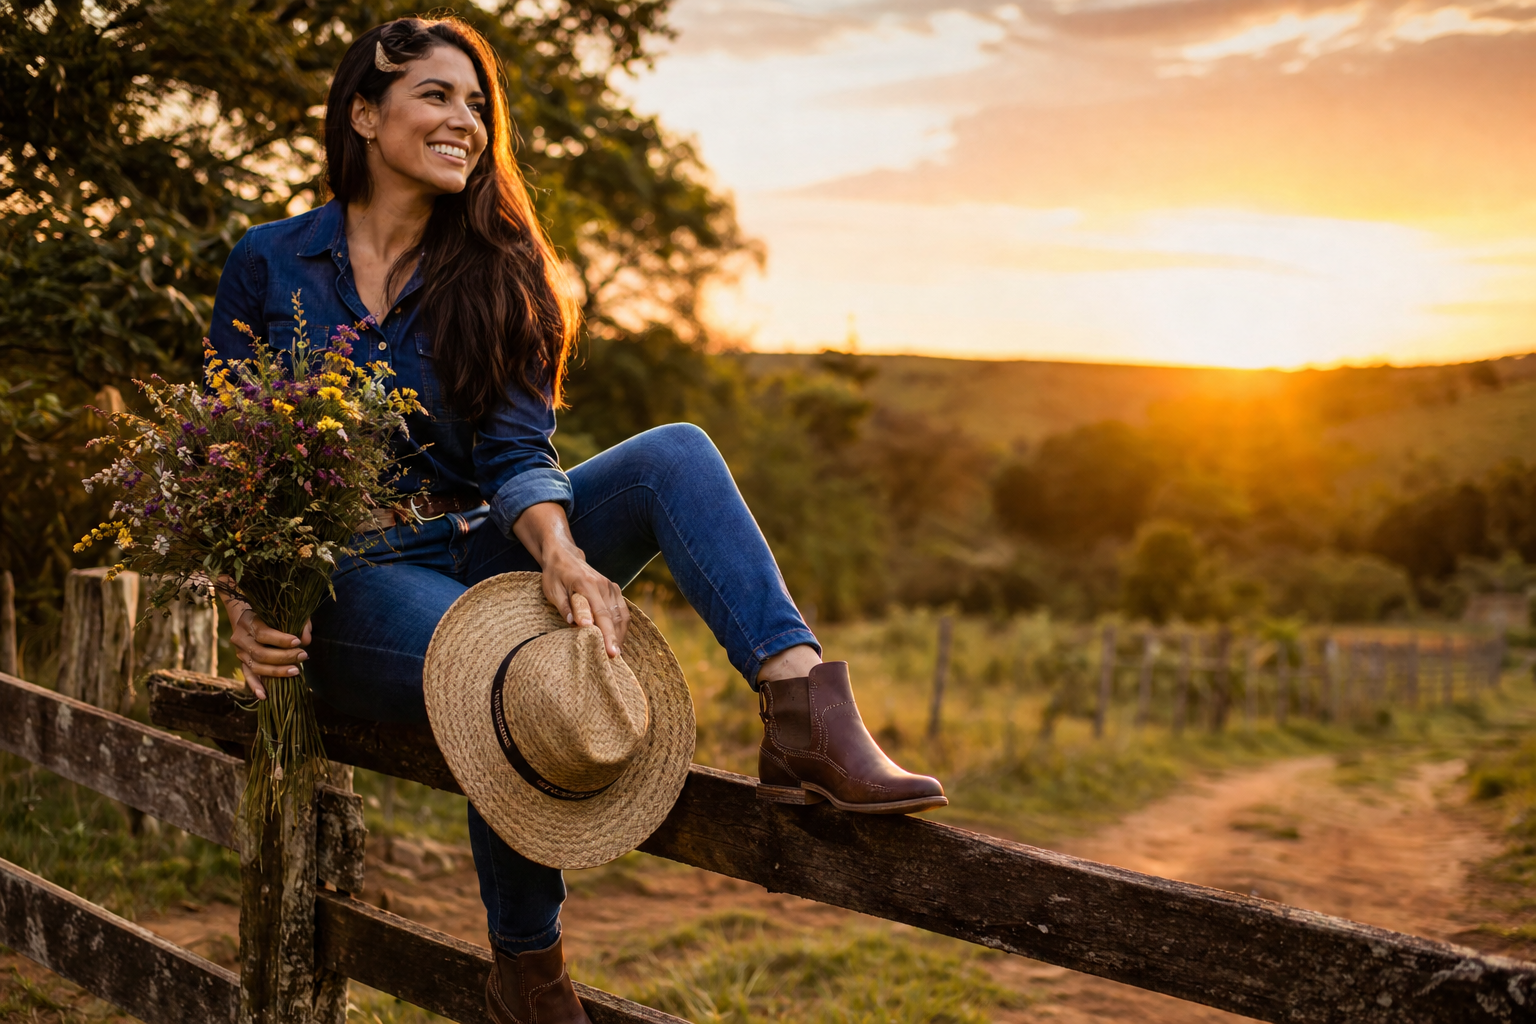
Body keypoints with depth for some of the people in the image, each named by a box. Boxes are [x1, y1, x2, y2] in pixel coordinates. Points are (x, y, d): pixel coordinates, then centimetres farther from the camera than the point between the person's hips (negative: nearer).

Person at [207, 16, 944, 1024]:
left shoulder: (493, 276, 8)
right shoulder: (268, 264, 3)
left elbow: (514, 448, -5)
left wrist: (560, 551, -27)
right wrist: (242, 603, -15)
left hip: (478, 548, 3)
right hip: (350, 581, -3)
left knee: (673, 451, -22)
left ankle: (806, 715, -40)